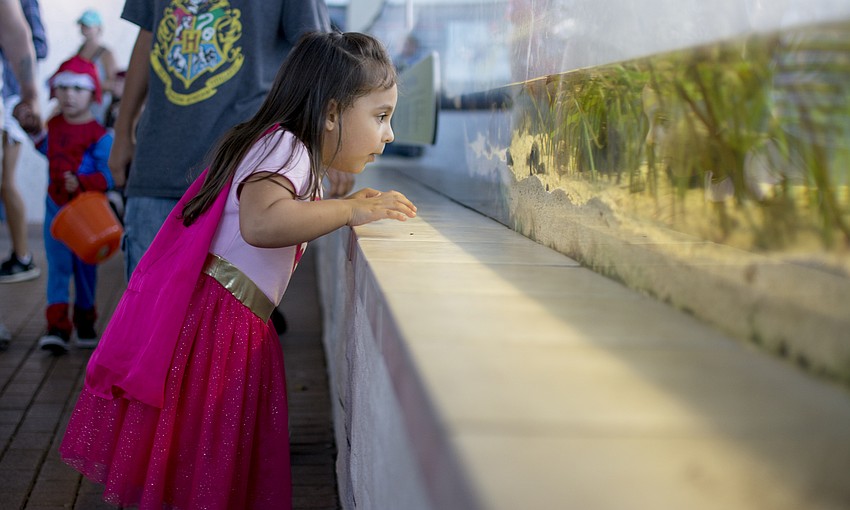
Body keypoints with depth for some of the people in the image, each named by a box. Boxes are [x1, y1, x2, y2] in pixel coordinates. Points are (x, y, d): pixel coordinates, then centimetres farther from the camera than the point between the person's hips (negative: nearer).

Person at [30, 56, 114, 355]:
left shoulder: (98, 135, -13)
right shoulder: (53, 126, 6)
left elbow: (108, 175, -20)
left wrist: (82, 182, -32)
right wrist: (34, 133, 14)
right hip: (55, 207, 4)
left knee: (85, 267, 10)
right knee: (58, 266, -2)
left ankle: (85, 322, 27)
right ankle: (57, 328, -6)